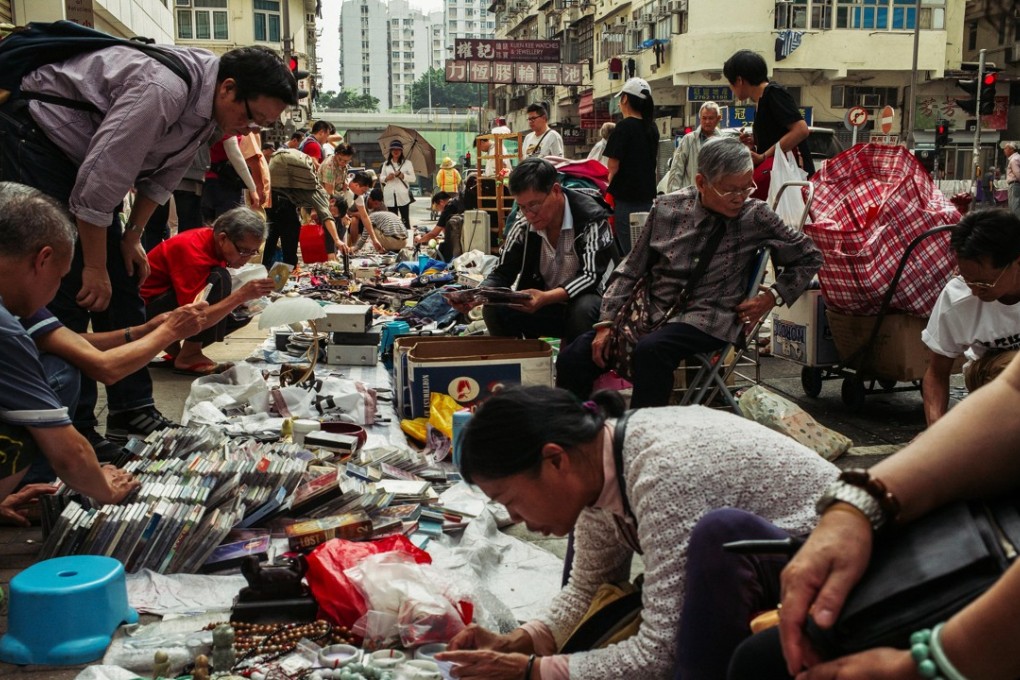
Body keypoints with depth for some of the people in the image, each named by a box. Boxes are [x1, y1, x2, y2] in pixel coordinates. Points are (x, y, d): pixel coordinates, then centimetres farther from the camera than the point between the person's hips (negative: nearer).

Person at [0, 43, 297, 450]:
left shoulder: (209, 108, -3)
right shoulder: (164, 90, -32)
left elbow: (163, 175, 10)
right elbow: (100, 178, -30)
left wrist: (132, 238, 8)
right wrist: (95, 267, -22)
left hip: (77, 149, 9)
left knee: (122, 285, 5)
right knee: (68, 291, -14)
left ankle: (132, 411, 13)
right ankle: (73, 434, -8)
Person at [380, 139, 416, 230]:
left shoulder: (407, 163, 4)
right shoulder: (386, 164, 12)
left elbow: (413, 179, 0)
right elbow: (381, 178, 12)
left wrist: (402, 175, -15)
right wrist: (387, 178, -9)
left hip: (403, 195, -2)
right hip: (390, 196, 2)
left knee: (405, 220, -1)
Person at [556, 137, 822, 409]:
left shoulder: (755, 216, -1)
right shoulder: (667, 208, 3)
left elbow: (809, 258, 12)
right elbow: (631, 269, 9)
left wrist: (773, 297, -2)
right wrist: (606, 323, 1)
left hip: (706, 318, -3)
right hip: (652, 309, 3)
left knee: (651, 350, -36)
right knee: (573, 358, -16)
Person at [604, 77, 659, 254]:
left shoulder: (624, 127, -12)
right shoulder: (652, 127, 9)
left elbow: (613, 166, -13)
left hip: (626, 199, -7)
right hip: (647, 195, 7)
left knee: (628, 249, -2)